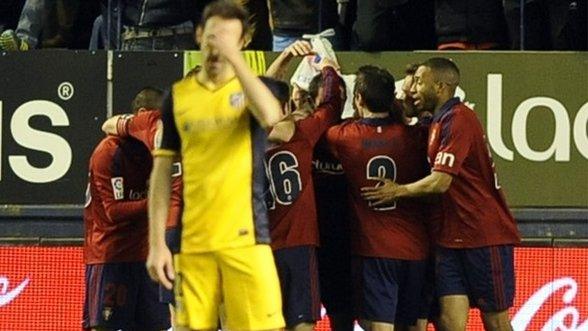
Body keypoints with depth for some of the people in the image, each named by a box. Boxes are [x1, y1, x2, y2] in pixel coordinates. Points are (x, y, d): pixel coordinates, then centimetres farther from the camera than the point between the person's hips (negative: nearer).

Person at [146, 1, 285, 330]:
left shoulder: (251, 88, 5)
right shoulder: (179, 95, 10)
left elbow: (270, 115, -21)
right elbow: (162, 173, 10)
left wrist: (233, 56, -19)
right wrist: (157, 243, 3)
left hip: (245, 238, -2)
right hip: (193, 242, 2)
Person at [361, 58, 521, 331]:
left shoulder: (458, 119, -15)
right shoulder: (439, 122, 16)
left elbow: (440, 182, -20)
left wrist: (399, 191, -8)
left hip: (486, 236, -9)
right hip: (453, 237, 9)